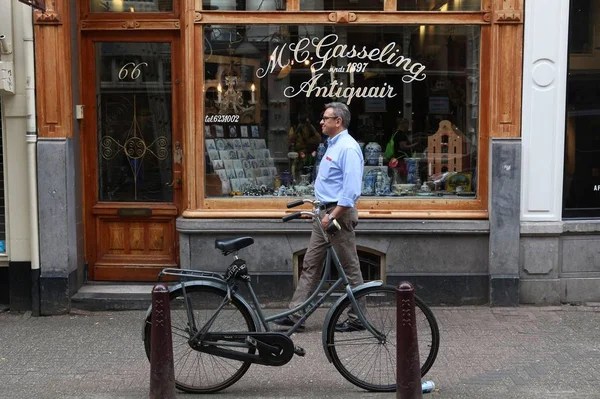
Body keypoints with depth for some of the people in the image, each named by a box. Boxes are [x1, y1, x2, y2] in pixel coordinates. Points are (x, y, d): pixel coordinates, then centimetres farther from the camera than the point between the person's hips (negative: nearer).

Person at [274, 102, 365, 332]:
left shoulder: (347, 148, -16)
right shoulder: (333, 145, 16)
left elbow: (351, 190, -23)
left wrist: (332, 216, -24)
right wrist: (323, 211, 19)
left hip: (339, 214, -10)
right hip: (325, 213, 10)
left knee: (350, 269, 0)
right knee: (310, 265, 9)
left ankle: (357, 319, 11)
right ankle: (296, 314, 13)